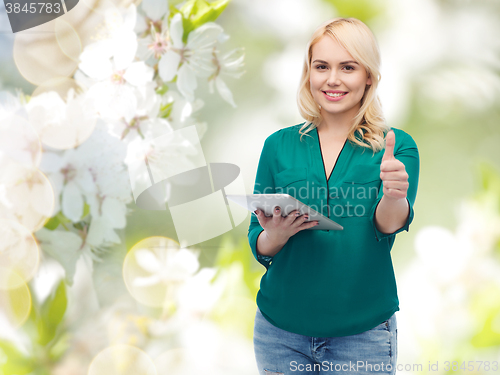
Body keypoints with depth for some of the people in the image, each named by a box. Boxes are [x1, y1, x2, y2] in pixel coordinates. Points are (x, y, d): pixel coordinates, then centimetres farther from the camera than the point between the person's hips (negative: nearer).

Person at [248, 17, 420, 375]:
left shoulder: (397, 147, -3)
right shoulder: (279, 145, 2)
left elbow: (388, 225, -19)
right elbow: (259, 246, 3)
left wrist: (395, 195, -41)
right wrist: (275, 235, -20)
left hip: (362, 331, -2)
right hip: (282, 329, 2)